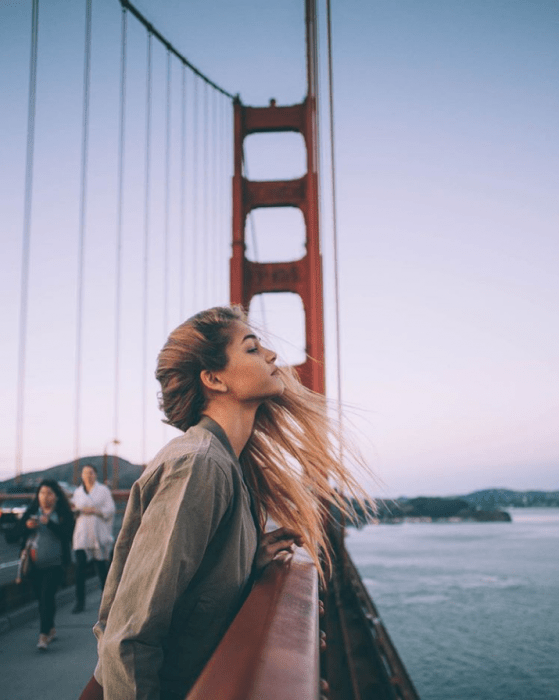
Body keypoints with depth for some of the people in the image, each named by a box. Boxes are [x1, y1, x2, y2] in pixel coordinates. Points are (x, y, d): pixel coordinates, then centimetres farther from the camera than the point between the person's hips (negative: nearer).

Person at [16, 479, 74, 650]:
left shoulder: (64, 514, -5)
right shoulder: (31, 512, 7)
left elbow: (67, 533, -17)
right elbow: (19, 531, 9)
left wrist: (49, 523, -26)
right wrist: (27, 525, -13)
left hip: (54, 563, -4)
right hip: (34, 564, 5)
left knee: (46, 596, -13)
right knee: (41, 597, 12)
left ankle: (44, 634, -10)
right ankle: (50, 629, 30)